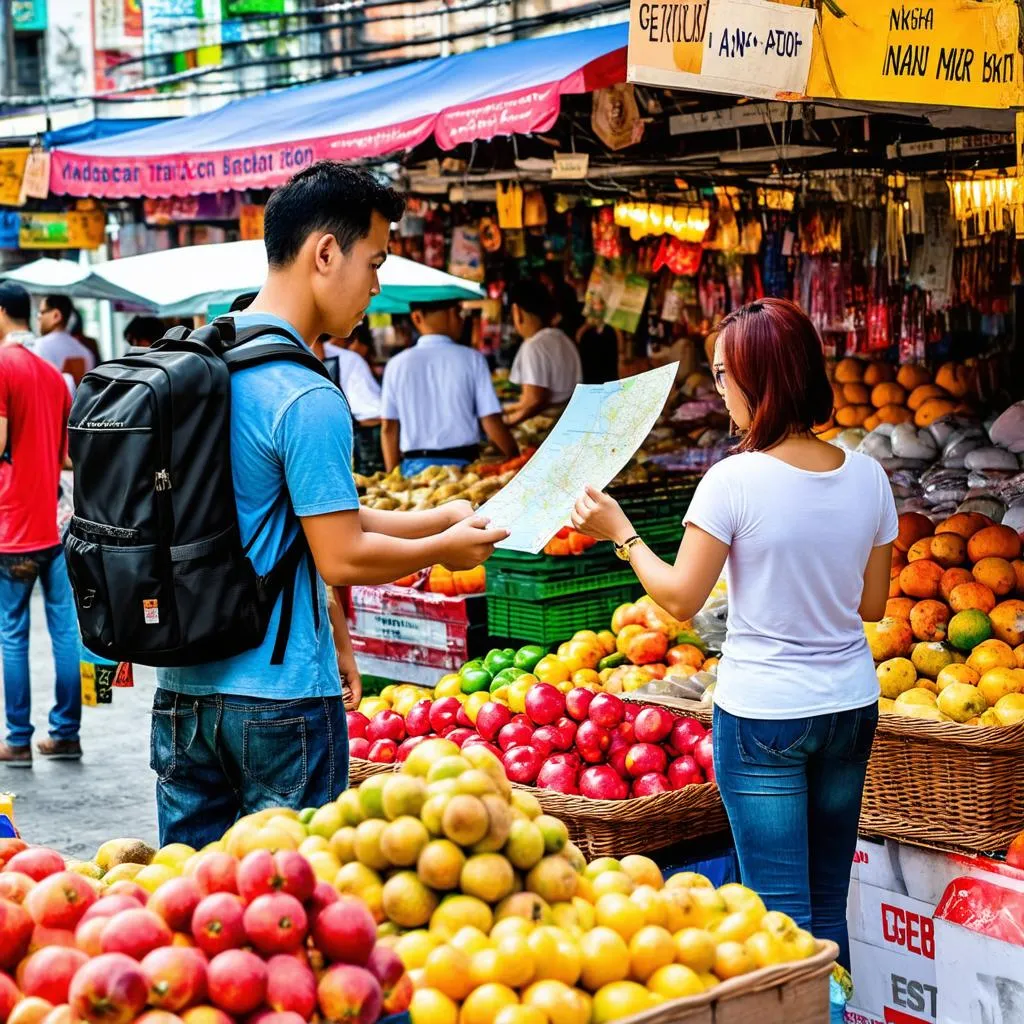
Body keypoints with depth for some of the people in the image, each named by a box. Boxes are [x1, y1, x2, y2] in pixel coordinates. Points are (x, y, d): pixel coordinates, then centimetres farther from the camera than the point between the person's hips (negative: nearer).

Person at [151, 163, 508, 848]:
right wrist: (444, 549, -1)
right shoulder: (308, 399, -19)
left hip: (183, 683, 8)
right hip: (279, 696, -8)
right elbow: (342, 558, -18)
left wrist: (432, 520, 17)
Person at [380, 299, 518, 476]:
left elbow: (388, 428, 4)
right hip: (461, 464, -2)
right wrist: (517, 459, 7)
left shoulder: (397, 365, 2)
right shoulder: (471, 359, -3)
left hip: (415, 467, 2)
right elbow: (491, 421, -4)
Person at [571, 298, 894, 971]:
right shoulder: (867, 476, -1)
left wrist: (619, 531, 2)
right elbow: (873, 604, 8)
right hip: (851, 706, 5)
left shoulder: (736, 481, -16)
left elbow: (681, 599, -10)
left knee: (781, 912, 3)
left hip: (763, 713, -5)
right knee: (830, 907, 16)